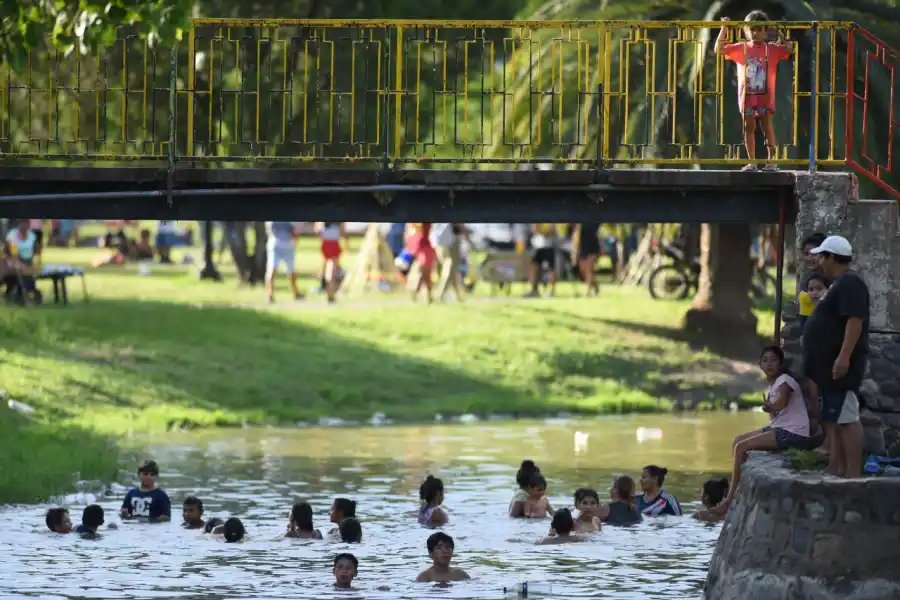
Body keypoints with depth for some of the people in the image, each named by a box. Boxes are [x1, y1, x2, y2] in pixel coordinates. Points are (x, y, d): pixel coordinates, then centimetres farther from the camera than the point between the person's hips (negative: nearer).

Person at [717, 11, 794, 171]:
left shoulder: (772, 49, 3)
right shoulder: (741, 48, 7)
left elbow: (790, 50, -6)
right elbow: (719, 50, 4)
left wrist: (780, 33, -10)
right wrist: (724, 29, -1)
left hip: (765, 95, -2)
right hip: (746, 95, 2)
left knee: (767, 125, -5)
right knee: (748, 127, 3)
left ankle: (771, 160, -2)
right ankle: (752, 162, 8)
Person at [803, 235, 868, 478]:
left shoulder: (850, 283, -14)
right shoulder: (840, 283, 19)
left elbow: (855, 321, -24)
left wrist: (844, 357, -30)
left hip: (841, 365, -11)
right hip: (830, 366, 11)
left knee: (846, 418, -13)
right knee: (833, 419, 13)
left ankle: (853, 474, -17)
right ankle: (836, 468, 16)